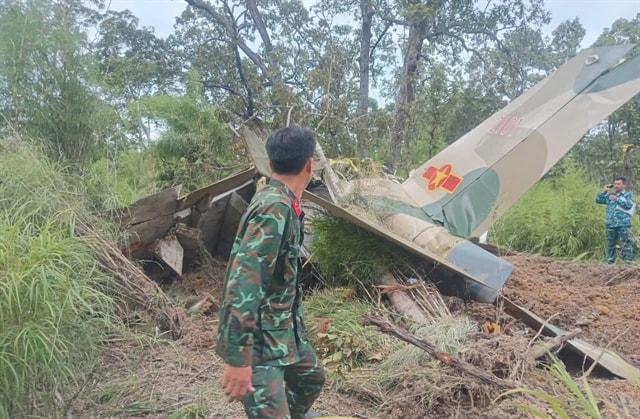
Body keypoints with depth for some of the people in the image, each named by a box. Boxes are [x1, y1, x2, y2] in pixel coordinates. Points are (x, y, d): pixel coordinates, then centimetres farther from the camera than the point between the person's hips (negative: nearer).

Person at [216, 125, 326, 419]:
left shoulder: (281, 203, 6)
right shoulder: (275, 209, -25)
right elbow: (243, 284, -31)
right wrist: (237, 358, -31)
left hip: (281, 329, 10)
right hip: (257, 338, -10)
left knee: (312, 376, 27)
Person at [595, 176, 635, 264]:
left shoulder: (628, 195, 3)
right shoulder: (610, 195, 14)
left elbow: (628, 205, -13)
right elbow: (598, 200, 11)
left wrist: (616, 199, -16)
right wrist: (604, 191, 4)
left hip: (623, 225, -4)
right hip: (610, 225, 4)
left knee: (625, 244, -5)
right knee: (610, 244, 11)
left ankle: (627, 262, -2)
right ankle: (609, 261, 19)